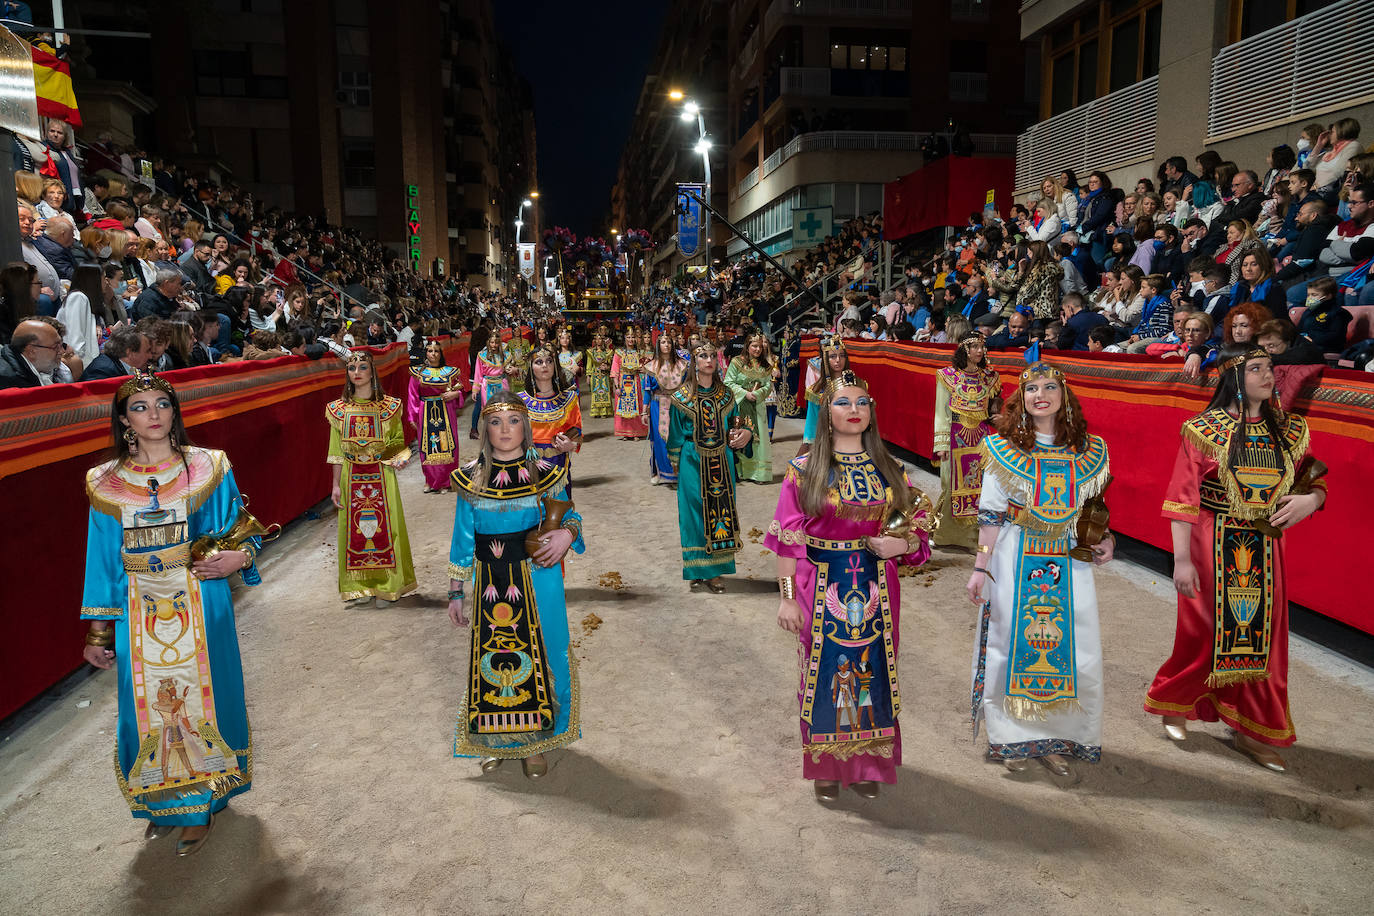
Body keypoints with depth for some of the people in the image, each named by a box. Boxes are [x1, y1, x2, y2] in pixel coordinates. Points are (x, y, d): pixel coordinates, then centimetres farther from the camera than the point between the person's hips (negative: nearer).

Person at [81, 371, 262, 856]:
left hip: (200, 607, -2)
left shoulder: (209, 468, -3)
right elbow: (103, 560, 8)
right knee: (148, 707, 9)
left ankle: (203, 803, 22)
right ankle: (164, 804, 30)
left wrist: (239, 557, -20)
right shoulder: (107, 483, 3)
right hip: (140, 613, 2)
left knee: (201, 697, 5)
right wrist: (97, 630, 7)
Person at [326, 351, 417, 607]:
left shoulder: (388, 406, 0)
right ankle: (360, 587, 14)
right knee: (355, 529, 4)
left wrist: (399, 457, -15)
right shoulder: (339, 410, 4)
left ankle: (388, 584, 13)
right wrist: (336, 485, 2)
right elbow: (337, 451, 6)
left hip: (381, 475, -1)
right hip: (352, 477, 1)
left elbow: (398, 441, 7)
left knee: (385, 526, 2)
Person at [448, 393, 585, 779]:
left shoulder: (545, 474, -4)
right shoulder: (471, 479, -1)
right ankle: (496, 741, 32)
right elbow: (463, 540, 5)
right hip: (489, 584, 1)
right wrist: (456, 593, 5)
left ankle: (535, 739, 28)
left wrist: (567, 533, -17)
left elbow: (569, 516, 7)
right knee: (491, 659, 10)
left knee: (538, 656, 7)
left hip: (537, 581, -1)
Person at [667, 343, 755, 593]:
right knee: (696, 513, 0)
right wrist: (676, 464, 1)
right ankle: (697, 572, 10)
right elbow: (675, 434, 2)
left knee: (721, 511, 3)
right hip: (693, 463, -3)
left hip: (721, 462, 3)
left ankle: (715, 571, 12)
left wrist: (744, 433, -6)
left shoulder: (726, 395, 8)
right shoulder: (683, 397, -1)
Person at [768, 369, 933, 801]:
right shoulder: (804, 470, -6)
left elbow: (919, 526, 9)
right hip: (822, 589, -2)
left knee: (873, 672, 11)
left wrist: (904, 544, -13)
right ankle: (827, 766, 26)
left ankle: (869, 763, 30)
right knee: (825, 674, 7)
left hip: (876, 590, 3)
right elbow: (788, 540, -6)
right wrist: (787, 597, -8)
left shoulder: (889, 469, 4)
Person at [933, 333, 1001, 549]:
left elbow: (993, 408, 19)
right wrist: (941, 444, -8)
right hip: (956, 437, -3)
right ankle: (943, 533, 13)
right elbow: (941, 412, -3)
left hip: (981, 436, 3)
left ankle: (975, 534, 10)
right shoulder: (948, 375, -2)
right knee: (952, 482, 1)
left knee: (981, 482, 1)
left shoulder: (989, 376, 9)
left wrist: (997, 403, -4)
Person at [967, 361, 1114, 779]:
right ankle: (1016, 739, 20)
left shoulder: (1089, 451, 4)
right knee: (1014, 646, 4)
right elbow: (991, 514, -4)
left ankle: (1058, 739, 21)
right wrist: (980, 568, -8)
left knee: (1073, 651, 4)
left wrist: (1105, 539, -3)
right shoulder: (1005, 449, -3)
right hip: (1015, 562, -2)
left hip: (1070, 565, 3)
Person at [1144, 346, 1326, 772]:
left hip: (1265, 552, 4)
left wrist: (1309, 500, -12)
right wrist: (1181, 559, -16)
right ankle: (1174, 704, 31)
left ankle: (1253, 732, 24)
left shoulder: (1289, 430, 5)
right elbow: (1182, 498, -11)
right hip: (1212, 549, -4)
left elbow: (1316, 484, 14)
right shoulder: (1204, 430, -8)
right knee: (1205, 635, 6)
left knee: (1261, 640, 9)